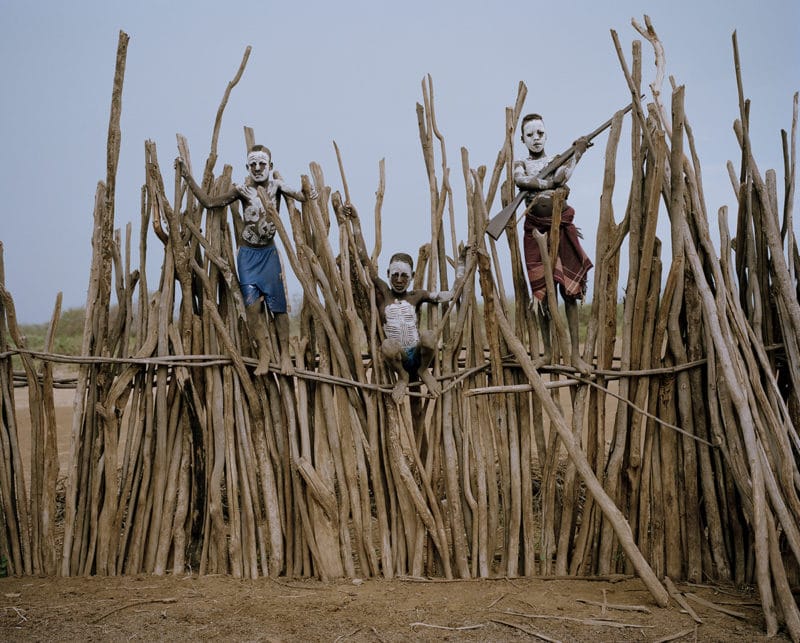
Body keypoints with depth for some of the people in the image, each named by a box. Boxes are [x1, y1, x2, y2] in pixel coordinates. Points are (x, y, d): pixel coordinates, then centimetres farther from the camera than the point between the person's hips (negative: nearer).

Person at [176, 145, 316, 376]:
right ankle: (263, 353, 5)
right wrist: (187, 177, -4)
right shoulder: (242, 190, -2)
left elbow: (301, 196, -16)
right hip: (247, 253, 1)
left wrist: (310, 194, -39)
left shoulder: (276, 183, -4)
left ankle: (284, 355, 9)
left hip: (269, 252, 0)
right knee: (253, 304, -6)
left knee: (277, 305, -1)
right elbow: (209, 202, 0)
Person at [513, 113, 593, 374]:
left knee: (570, 290, -4)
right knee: (542, 292, 1)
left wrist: (577, 152, -18)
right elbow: (520, 180, -16)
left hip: (562, 228, 0)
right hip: (535, 230, 0)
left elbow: (560, 176, -15)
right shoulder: (520, 164, 10)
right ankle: (547, 351, 12)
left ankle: (575, 354, -1)